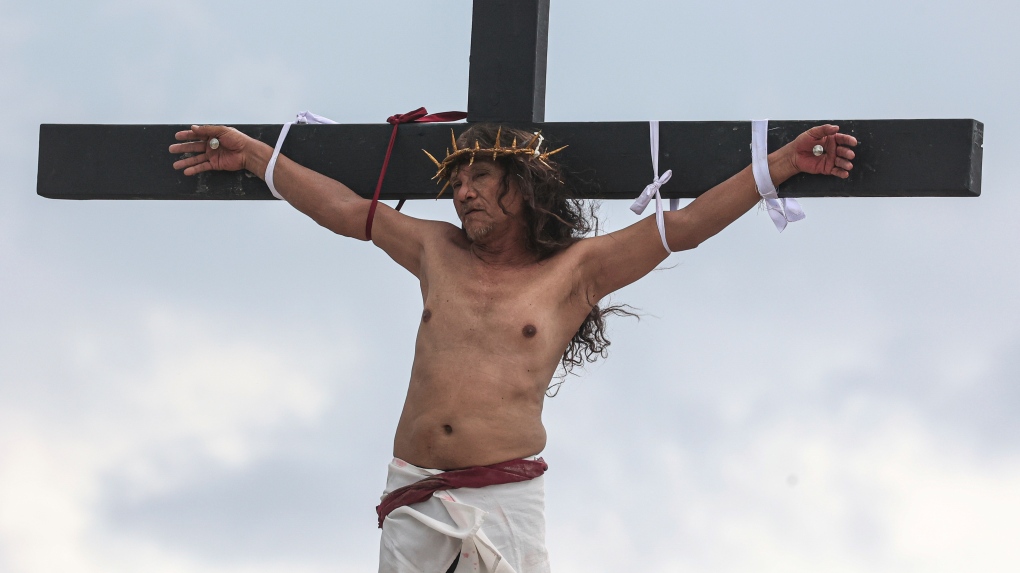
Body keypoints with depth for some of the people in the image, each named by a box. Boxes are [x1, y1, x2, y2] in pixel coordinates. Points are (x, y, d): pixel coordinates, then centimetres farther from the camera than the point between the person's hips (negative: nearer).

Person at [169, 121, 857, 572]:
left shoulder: (575, 271, 7)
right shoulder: (438, 253, 18)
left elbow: (684, 226, 3)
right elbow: (345, 209, 25)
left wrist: (785, 163, -2)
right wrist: (255, 156, 28)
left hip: (507, 497, -3)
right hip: (413, 499, 3)